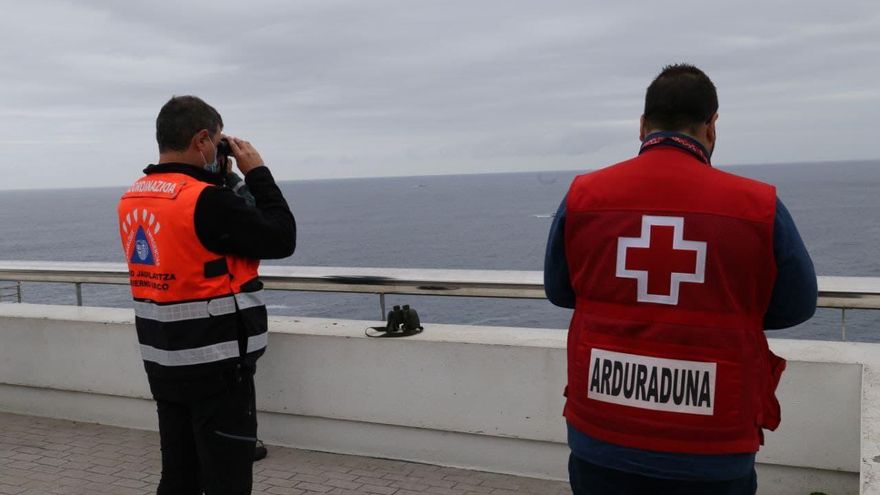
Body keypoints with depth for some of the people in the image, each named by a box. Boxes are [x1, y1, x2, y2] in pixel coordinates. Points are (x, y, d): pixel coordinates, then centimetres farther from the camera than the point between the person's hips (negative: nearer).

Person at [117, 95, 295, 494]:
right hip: (215, 366, -8)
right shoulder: (207, 200, -20)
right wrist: (257, 173, -4)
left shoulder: (132, 199, 5)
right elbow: (281, 240, -13)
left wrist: (217, 179, 12)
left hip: (162, 364, 8)